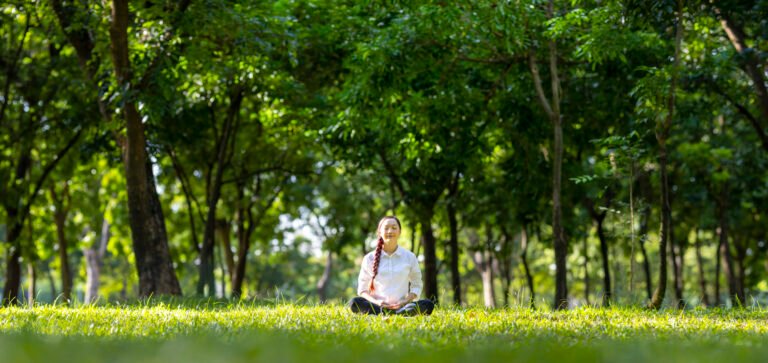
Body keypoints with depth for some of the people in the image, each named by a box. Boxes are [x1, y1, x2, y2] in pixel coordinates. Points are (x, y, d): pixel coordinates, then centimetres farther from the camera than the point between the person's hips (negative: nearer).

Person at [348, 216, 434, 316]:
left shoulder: (409, 257, 10)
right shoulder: (369, 258, 9)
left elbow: (416, 286, 12)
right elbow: (362, 290, 10)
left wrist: (405, 301, -9)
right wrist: (376, 302, -10)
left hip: (401, 305, 1)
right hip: (377, 306, -1)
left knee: (428, 305, -28)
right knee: (355, 303, -32)